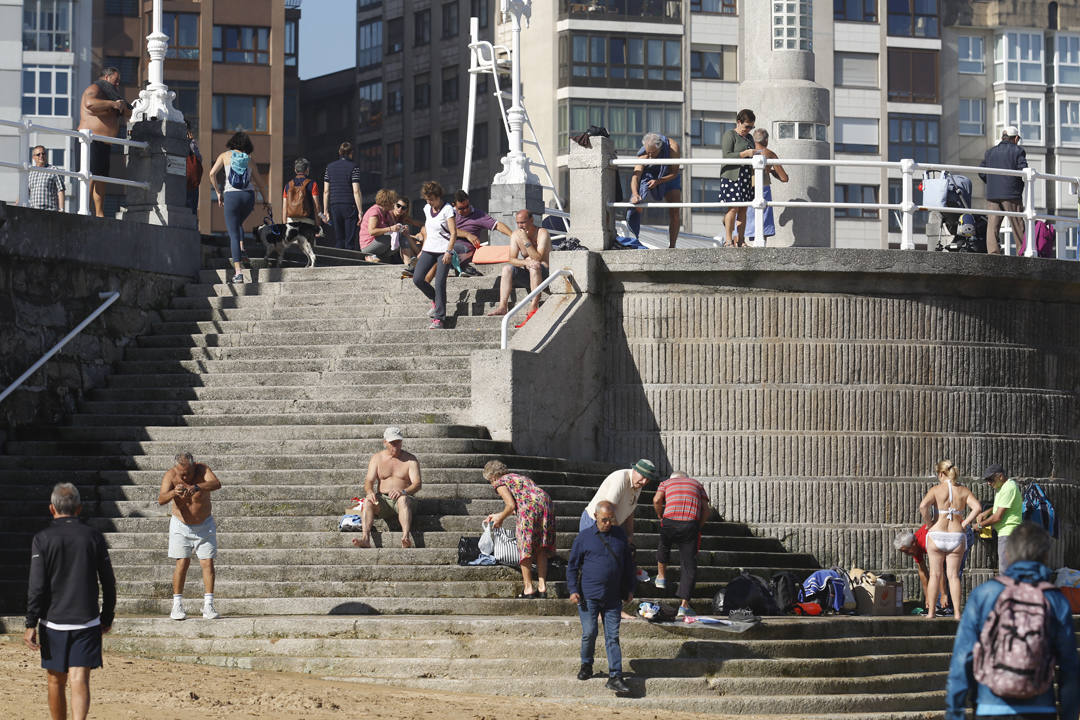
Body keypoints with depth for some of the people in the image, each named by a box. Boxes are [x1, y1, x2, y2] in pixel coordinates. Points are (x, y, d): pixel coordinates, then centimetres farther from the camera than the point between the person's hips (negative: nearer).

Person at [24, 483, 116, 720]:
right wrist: (107, 618, 17)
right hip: (87, 621, 1)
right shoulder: (94, 537, 2)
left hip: (53, 622, -1)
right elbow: (109, 583, 5)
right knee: (79, 679, -6)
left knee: (56, 682, 13)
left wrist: (31, 624, -7)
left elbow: (37, 587, -10)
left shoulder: (42, 539, -5)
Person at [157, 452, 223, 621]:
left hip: (204, 525, 1)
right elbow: (161, 499, -30)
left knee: (208, 563, -5)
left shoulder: (202, 469, -18)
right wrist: (173, 493, -52)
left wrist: (196, 487, -53)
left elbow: (216, 484, -36)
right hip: (181, 526, -1)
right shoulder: (170, 475, -18)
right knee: (182, 562, -8)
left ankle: (208, 606, -4)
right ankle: (177, 605, -2)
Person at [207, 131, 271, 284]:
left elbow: (212, 173, -3)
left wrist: (218, 192, 6)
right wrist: (266, 202, 19)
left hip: (231, 195, -3)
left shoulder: (225, 156, 8)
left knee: (233, 233, -3)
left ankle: (238, 271, -13)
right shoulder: (249, 161, 13)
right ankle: (241, 248, 12)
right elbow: (259, 184, 13)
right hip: (249, 196, 3)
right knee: (238, 224, 33)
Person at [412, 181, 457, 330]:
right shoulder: (427, 209, 10)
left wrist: (448, 252, -21)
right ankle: (435, 300, 21)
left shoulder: (447, 210, -9)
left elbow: (453, 233, -13)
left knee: (439, 284, -12)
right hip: (429, 250, 6)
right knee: (417, 279, -4)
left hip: (444, 251, -6)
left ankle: (439, 318, -9)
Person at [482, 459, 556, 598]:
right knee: (541, 550, 12)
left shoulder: (500, 482, 11)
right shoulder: (518, 477, 35)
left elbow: (511, 505, -1)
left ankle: (528, 588, 3)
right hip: (546, 503, 7)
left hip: (530, 508, -7)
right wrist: (498, 515, 49)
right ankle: (542, 587, 10)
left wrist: (500, 519, 16)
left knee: (525, 549, 3)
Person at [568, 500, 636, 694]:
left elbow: (628, 564, 19)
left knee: (612, 636, -1)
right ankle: (586, 665, 23)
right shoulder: (584, 537, 1)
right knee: (589, 633, -1)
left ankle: (615, 676, -3)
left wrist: (629, 589, 17)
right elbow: (572, 565, 5)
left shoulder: (620, 535, 10)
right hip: (588, 596, -2)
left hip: (613, 597, 2)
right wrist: (573, 590, -4)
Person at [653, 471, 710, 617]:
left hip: (670, 521, 0)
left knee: (664, 545, 35)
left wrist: (660, 517, 16)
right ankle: (684, 604, -1)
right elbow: (706, 510, 14)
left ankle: (661, 576, 45)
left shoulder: (667, 482, 22)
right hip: (691, 523, 0)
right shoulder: (697, 484, 26)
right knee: (689, 565, 4)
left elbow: (657, 500, 2)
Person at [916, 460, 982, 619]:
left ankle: (931, 611, 9)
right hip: (957, 535, 2)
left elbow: (923, 506, -19)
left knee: (935, 574, 7)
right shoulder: (963, 491, 4)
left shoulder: (936, 490, -3)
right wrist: (964, 524, -2)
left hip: (937, 535, -2)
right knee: (954, 575, 8)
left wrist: (929, 524, -6)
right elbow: (977, 507, -9)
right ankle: (957, 612, 2)